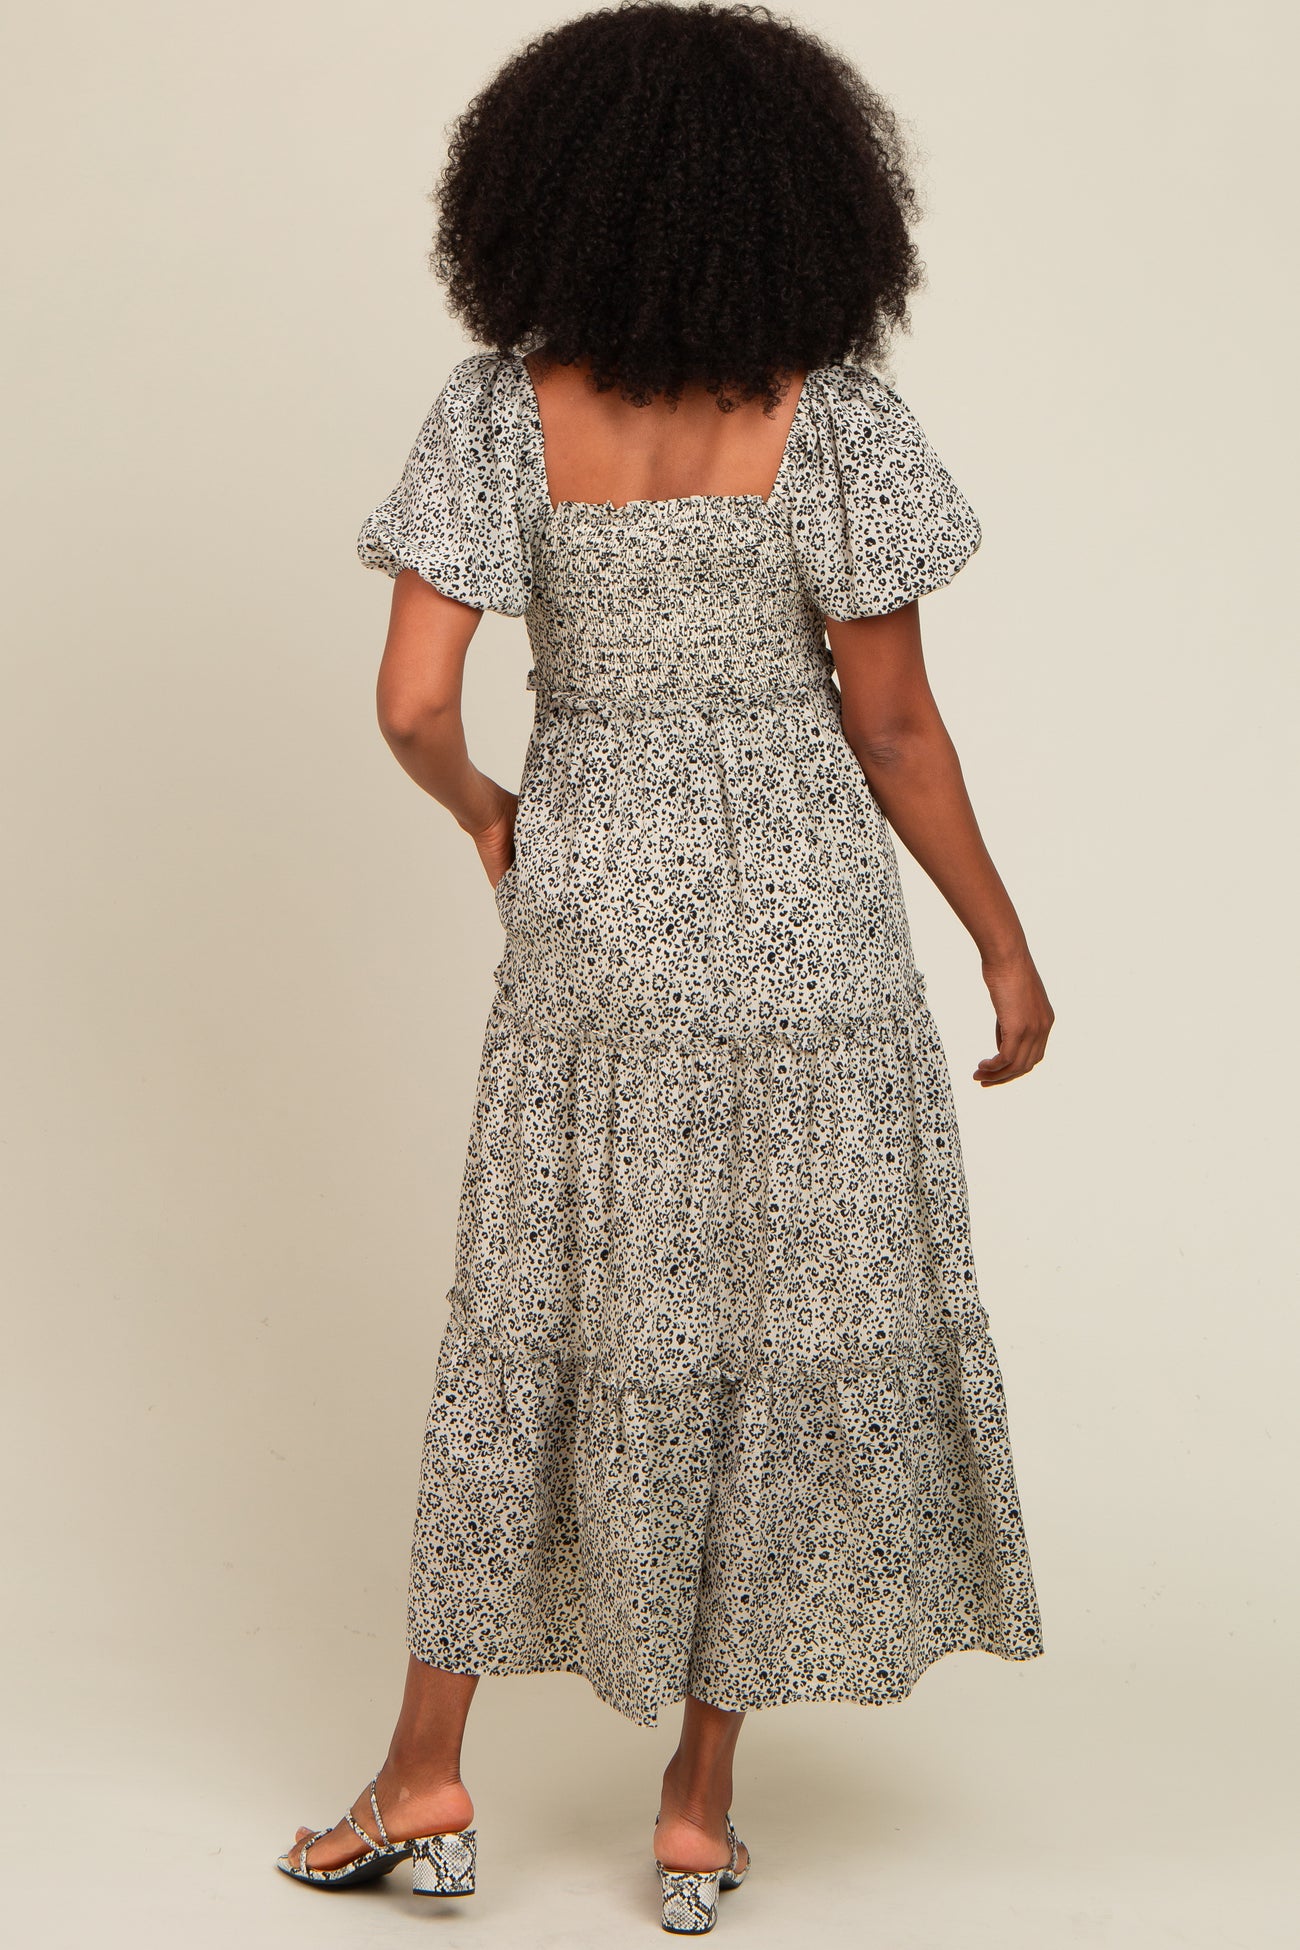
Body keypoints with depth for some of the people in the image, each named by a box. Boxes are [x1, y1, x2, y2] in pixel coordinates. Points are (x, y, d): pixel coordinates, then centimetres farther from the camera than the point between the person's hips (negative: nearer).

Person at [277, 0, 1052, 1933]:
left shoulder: (504, 409, -7)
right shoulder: (833, 417, -10)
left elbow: (412, 703, -11)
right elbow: (892, 724, -8)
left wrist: (481, 811, 11)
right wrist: (1008, 948, 3)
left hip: (590, 909, 2)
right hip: (804, 918, -1)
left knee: (541, 1319, 16)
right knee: (787, 1324, 11)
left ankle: (428, 1776, 21)